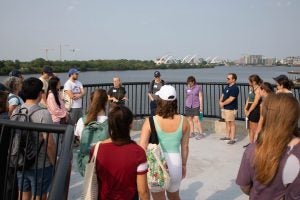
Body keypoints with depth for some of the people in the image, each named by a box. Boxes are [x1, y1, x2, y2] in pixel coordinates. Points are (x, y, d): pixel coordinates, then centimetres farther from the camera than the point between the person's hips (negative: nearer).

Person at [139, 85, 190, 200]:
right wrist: (184, 165, 18)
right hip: (175, 162, 3)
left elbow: (142, 147, -14)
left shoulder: (151, 121, -12)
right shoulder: (183, 121, -4)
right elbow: (185, 147, 4)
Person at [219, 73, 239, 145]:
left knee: (232, 123, -3)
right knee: (227, 122, 17)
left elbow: (230, 99, -22)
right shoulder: (227, 87, 12)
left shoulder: (235, 88, -17)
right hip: (225, 108, 9)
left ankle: (233, 139, 3)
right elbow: (223, 95, 16)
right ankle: (227, 136, 28)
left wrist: (223, 103, -10)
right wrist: (220, 102, -3)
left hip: (231, 109, -9)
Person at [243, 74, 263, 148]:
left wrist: (249, 111, -13)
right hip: (250, 110, 9)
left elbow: (255, 102, -17)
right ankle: (251, 143, 26)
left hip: (255, 110, -9)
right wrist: (246, 108, 2)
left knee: (255, 128, -2)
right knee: (250, 128, 15)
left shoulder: (258, 89, -15)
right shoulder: (251, 88, 11)